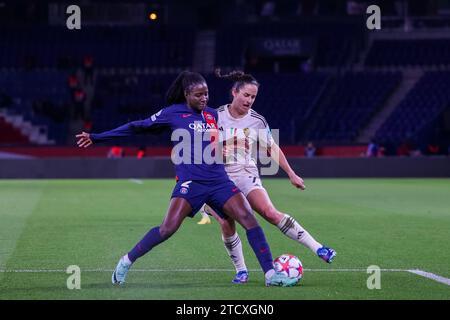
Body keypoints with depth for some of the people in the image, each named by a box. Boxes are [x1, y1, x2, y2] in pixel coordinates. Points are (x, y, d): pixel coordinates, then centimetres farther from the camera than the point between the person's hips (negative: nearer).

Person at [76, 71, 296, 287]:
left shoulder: (213, 115, 15)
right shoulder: (174, 112, 2)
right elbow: (138, 127, 6)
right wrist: (96, 137, 8)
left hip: (219, 181, 4)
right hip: (191, 182, -4)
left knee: (249, 219, -11)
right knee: (168, 228, -18)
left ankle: (270, 274, -8)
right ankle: (126, 262, 3)